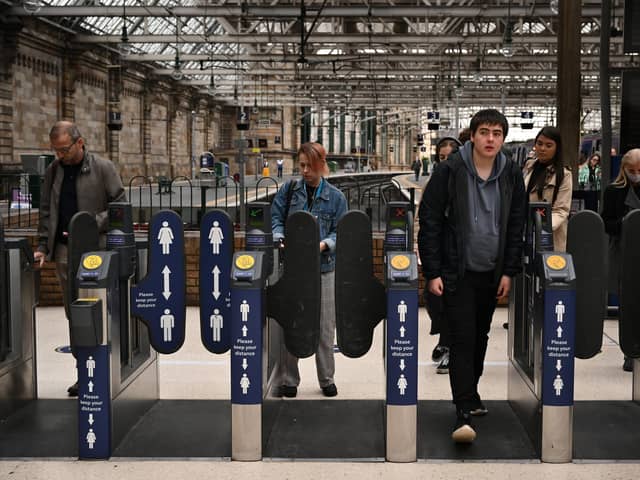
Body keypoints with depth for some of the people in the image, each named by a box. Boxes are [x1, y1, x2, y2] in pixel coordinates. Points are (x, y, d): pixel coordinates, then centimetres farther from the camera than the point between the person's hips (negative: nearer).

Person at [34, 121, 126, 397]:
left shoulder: (103, 168, -3)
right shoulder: (53, 171, 10)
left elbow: (120, 205, -4)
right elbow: (46, 211, 15)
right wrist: (43, 247, 6)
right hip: (64, 250, 5)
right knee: (74, 315, 7)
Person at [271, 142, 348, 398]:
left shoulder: (335, 197, 2)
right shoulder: (289, 189, 4)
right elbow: (275, 217, 5)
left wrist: (324, 244, -17)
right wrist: (280, 237, -14)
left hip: (323, 267, 0)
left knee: (325, 326, 6)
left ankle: (327, 379, 19)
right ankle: (289, 380, 13)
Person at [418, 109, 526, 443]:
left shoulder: (512, 176, 3)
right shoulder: (450, 171, -9)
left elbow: (516, 227, 9)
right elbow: (429, 222, -6)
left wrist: (509, 271, 3)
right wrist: (432, 272, -10)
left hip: (491, 274, 4)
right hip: (457, 273, -4)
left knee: (480, 338, 15)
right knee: (462, 339, -9)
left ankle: (470, 393, 33)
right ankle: (464, 413, -9)